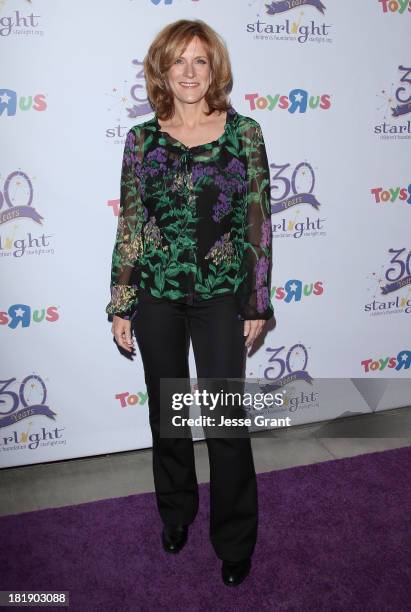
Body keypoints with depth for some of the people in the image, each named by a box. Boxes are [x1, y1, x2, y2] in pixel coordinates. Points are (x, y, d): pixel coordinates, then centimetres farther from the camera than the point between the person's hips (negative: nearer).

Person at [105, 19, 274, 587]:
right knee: (166, 410, 15)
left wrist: (258, 302, -2)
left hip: (220, 294, -1)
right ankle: (177, 512, 40)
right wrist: (120, 306, 1)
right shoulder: (142, 139, 3)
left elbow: (259, 220, 0)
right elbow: (129, 224, 3)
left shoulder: (243, 131, -1)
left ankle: (235, 540, 24)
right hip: (156, 293, 2)